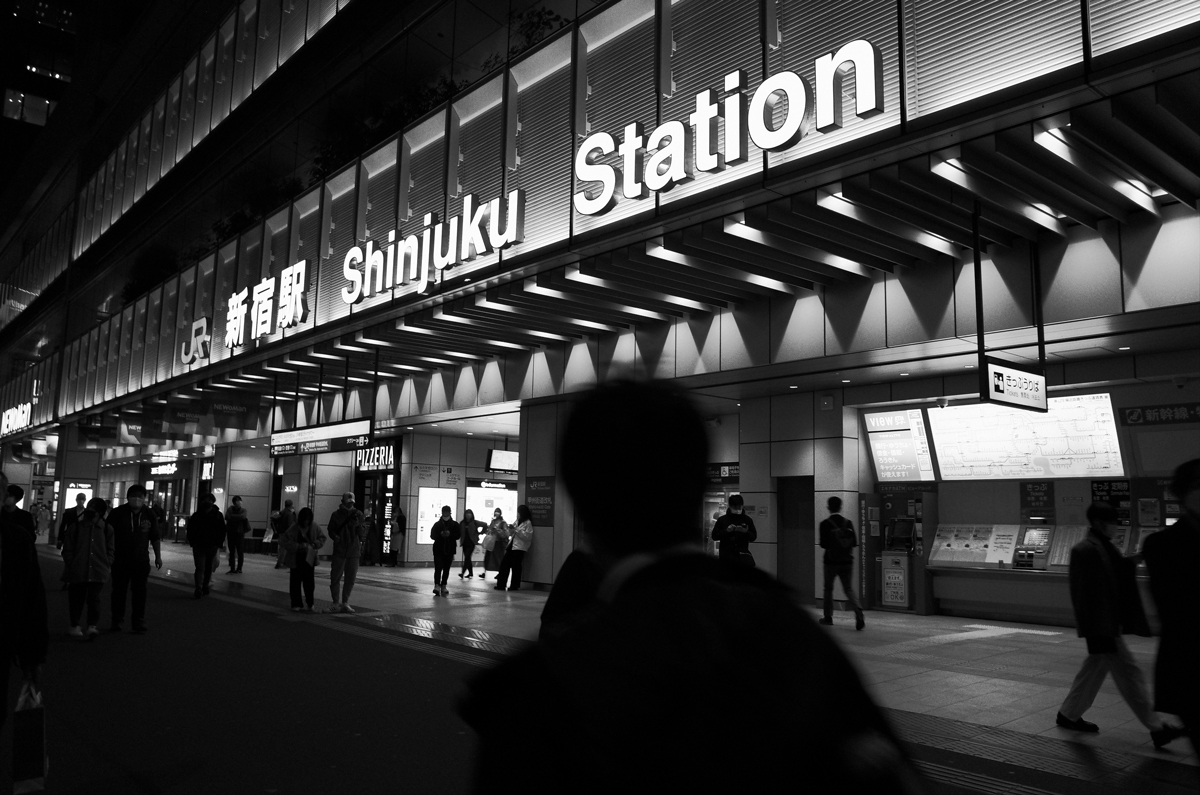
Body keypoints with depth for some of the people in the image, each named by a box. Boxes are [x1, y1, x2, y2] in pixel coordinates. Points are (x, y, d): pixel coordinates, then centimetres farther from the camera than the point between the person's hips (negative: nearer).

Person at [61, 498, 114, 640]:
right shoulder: (75, 527, 1)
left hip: (98, 573, -1)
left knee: (94, 599, -7)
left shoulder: (107, 529, 2)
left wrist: (106, 566, 0)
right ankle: (75, 625, 23)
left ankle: (92, 625, -5)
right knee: (76, 599, 10)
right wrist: (71, 566, -2)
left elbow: (110, 550, 9)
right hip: (78, 572, 1)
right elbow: (67, 550, 5)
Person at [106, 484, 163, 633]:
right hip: (120, 560, -1)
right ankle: (117, 620, 19)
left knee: (140, 591, 2)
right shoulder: (117, 513, -5)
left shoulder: (150, 515, 2)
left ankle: (138, 621, 7)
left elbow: (154, 537, 8)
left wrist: (158, 556, 7)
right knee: (119, 590, 7)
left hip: (141, 561, 1)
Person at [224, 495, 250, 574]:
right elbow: (227, 517, -6)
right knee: (231, 551, 4)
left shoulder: (244, 511, 3)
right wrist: (237, 518, -13)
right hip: (230, 532, 3)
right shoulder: (231, 509, 10)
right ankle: (232, 569, 9)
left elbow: (243, 517, -18)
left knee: (240, 551, 0)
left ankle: (239, 568, 7)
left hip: (239, 533, -3)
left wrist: (232, 517, -9)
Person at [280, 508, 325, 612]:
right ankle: (297, 604, 14)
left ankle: (310, 603, 15)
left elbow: (322, 538, 6)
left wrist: (316, 544, -14)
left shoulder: (314, 527, -4)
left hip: (309, 558, 1)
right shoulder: (293, 529, -13)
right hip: (295, 559, -1)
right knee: (295, 582, 3)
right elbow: (285, 542, -16)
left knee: (309, 582, 1)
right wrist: (299, 546, -25)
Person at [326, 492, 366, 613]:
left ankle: (345, 603, 17)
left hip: (354, 552, 1)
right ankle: (336, 603, 6)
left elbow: (363, 532, 3)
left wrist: (358, 525, -17)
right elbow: (331, 530, 7)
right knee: (335, 577, -2)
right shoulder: (336, 515, 4)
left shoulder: (358, 514, 6)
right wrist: (335, 536, -14)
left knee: (350, 579, 6)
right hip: (339, 551, -1)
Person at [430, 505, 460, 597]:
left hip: (450, 550, 2)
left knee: (446, 569, 8)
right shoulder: (437, 524, 5)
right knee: (438, 568, -12)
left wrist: (450, 534, -17)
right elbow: (432, 535, 0)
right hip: (438, 549, -2)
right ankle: (437, 586, -17)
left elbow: (458, 535, -1)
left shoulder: (455, 524, 6)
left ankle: (443, 586, 18)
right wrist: (440, 535, -17)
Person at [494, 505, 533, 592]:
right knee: (504, 564, 3)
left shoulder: (528, 523, -7)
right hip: (512, 546, 8)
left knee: (516, 567, -4)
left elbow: (528, 536, -17)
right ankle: (501, 584, 7)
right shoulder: (518, 522, 20)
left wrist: (517, 530, -18)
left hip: (519, 548, -8)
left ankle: (514, 586, 7)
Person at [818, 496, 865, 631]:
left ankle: (828, 617, 18)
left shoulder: (825, 524, -10)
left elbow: (824, 544, -14)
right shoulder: (848, 523, 1)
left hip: (831, 561, -3)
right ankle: (858, 612, -17)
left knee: (828, 589, 13)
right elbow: (854, 542, -1)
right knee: (849, 589, 5)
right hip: (847, 561, 3)